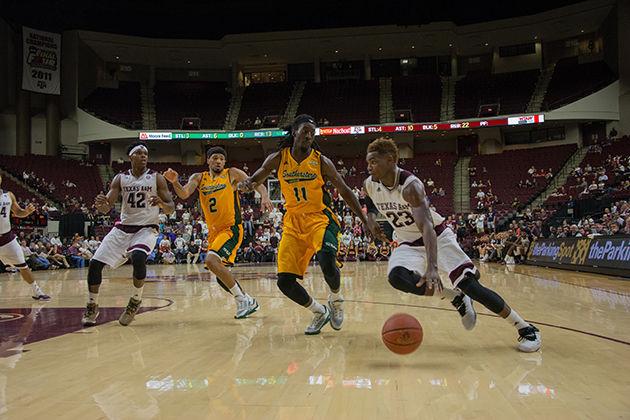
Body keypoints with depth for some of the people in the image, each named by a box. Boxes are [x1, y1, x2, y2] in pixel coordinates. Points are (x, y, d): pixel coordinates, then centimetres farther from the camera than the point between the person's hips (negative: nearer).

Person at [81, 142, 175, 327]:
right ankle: (92, 306, 15)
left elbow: (171, 209, -5)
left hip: (147, 228, -3)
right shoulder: (120, 178, 3)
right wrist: (101, 204, -26)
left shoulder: (156, 178, -4)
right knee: (95, 263, -6)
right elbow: (107, 208, -1)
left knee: (138, 257, -33)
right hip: (123, 228, 4)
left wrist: (162, 203, -28)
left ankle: (136, 300, -11)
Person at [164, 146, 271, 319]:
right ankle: (248, 302, 29)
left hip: (232, 228, -6)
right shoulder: (198, 178, 9)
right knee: (221, 278, 10)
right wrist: (175, 182, -28)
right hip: (214, 232, 6)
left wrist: (264, 197, -29)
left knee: (211, 260, -26)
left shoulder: (232, 174, 0)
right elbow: (184, 194, -7)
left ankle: (242, 300, -17)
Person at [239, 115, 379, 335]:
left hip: (320, 218, -3)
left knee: (327, 261, -32)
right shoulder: (278, 159, 0)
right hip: (293, 222, 3)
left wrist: (366, 221, -5)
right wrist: (247, 183, -23)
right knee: (284, 281, -6)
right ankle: (320, 312, 19)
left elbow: (345, 192, 1)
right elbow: (256, 178, 4)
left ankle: (336, 300, 1)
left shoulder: (321, 161, -4)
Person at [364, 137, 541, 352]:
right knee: (396, 277, -26)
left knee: (470, 284, -16)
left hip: (438, 237, -5)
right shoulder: (370, 184, -9)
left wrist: (432, 267, -54)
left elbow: (426, 226, -41)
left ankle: (526, 329, -1)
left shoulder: (410, 185, -29)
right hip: (409, 244, 5)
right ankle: (455, 298, -4)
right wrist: (371, 217, -2)